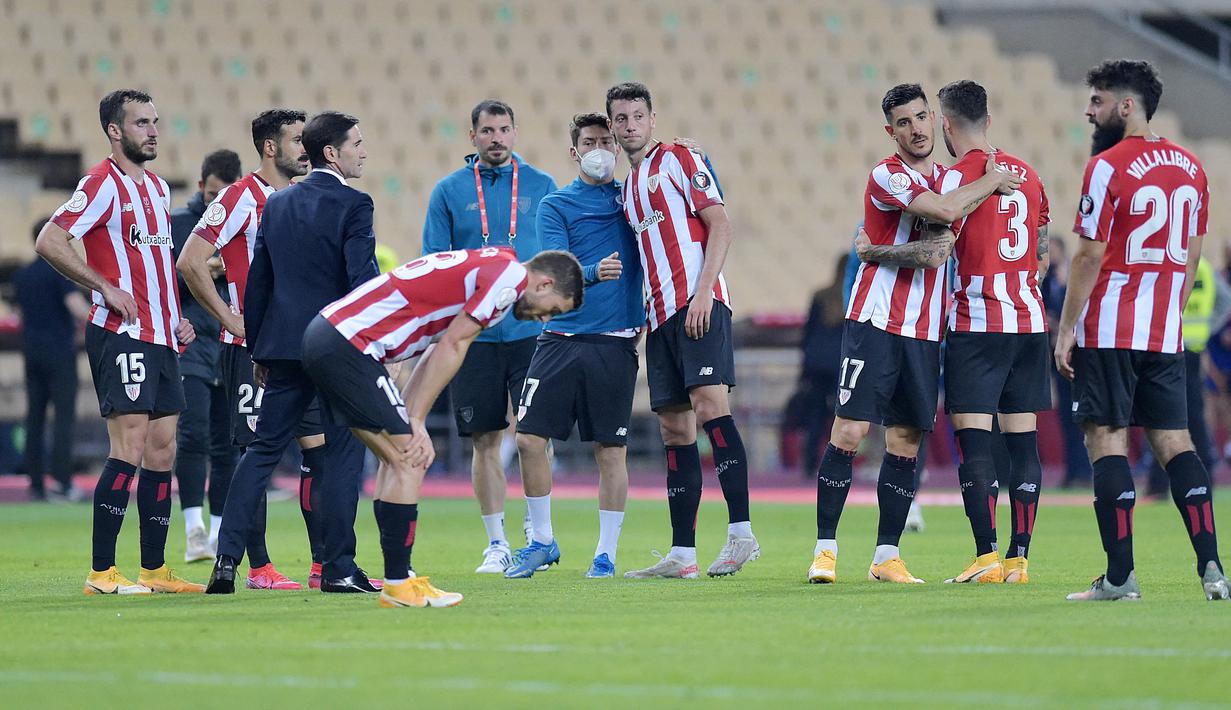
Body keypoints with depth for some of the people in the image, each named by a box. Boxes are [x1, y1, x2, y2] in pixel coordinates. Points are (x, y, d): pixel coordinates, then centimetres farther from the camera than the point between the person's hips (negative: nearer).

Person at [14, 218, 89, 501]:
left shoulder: (22, 276, 13)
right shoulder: (60, 270, -10)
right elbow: (78, 308, -20)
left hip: (31, 350, 7)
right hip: (59, 350, -7)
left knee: (35, 417, 7)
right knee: (64, 415, -7)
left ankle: (36, 483, 6)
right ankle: (61, 482, -15)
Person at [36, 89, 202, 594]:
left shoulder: (158, 188, 18)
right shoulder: (103, 184, -9)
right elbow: (49, 243, -17)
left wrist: (176, 317, 17)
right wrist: (107, 288, -17)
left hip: (161, 340, 9)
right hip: (120, 336, -9)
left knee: (162, 452, 8)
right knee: (130, 448, -13)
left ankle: (155, 570, 14)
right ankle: (102, 573, -12)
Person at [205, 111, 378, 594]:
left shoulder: (277, 204, 11)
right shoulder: (353, 205, -8)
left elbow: (257, 281, 13)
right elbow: (363, 278, -15)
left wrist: (257, 350, 19)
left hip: (283, 345, 6)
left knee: (262, 450, 9)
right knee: (343, 455, 2)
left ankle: (226, 559, 1)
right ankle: (338, 568, 0)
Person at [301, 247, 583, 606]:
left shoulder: (482, 268, 22)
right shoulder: (511, 276, -8)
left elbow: (439, 352, 17)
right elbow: (452, 347, -9)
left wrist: (413, 423, 6)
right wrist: (415, 422, -3)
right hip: (348, 345, -10)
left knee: (400, 459, 14)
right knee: (410, 461, -6)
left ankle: (400, 576, 15)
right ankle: (398, 585, -3)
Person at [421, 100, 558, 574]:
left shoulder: (541, 186, 6)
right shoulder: (449, 191, 6)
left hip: (532, 332, -1)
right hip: (473, 334, 1)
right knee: (485, 441, 4)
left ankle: (538, 534, 5)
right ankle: (497, 544, 11)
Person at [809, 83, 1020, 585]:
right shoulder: (888, 176, -7)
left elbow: (937, 249, -3)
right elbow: (945, 212, -24)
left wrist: (878, 251, -11)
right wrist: (992, 182, -11)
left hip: (924, 331, 6)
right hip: (874, 322, -6)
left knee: (906, 440, 6)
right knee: (849, 431, -9)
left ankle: (887, 555, 10)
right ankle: (824, 549, -3)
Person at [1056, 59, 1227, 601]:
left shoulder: (1108, 167, -11)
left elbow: (1090, 257, -13)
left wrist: (1067, 328, -7)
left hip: (1109, 331, -6)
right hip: (1165, 333, 6)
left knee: (1107, 439, -3)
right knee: (1173, 441, 8)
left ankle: (1120, 576, -6)